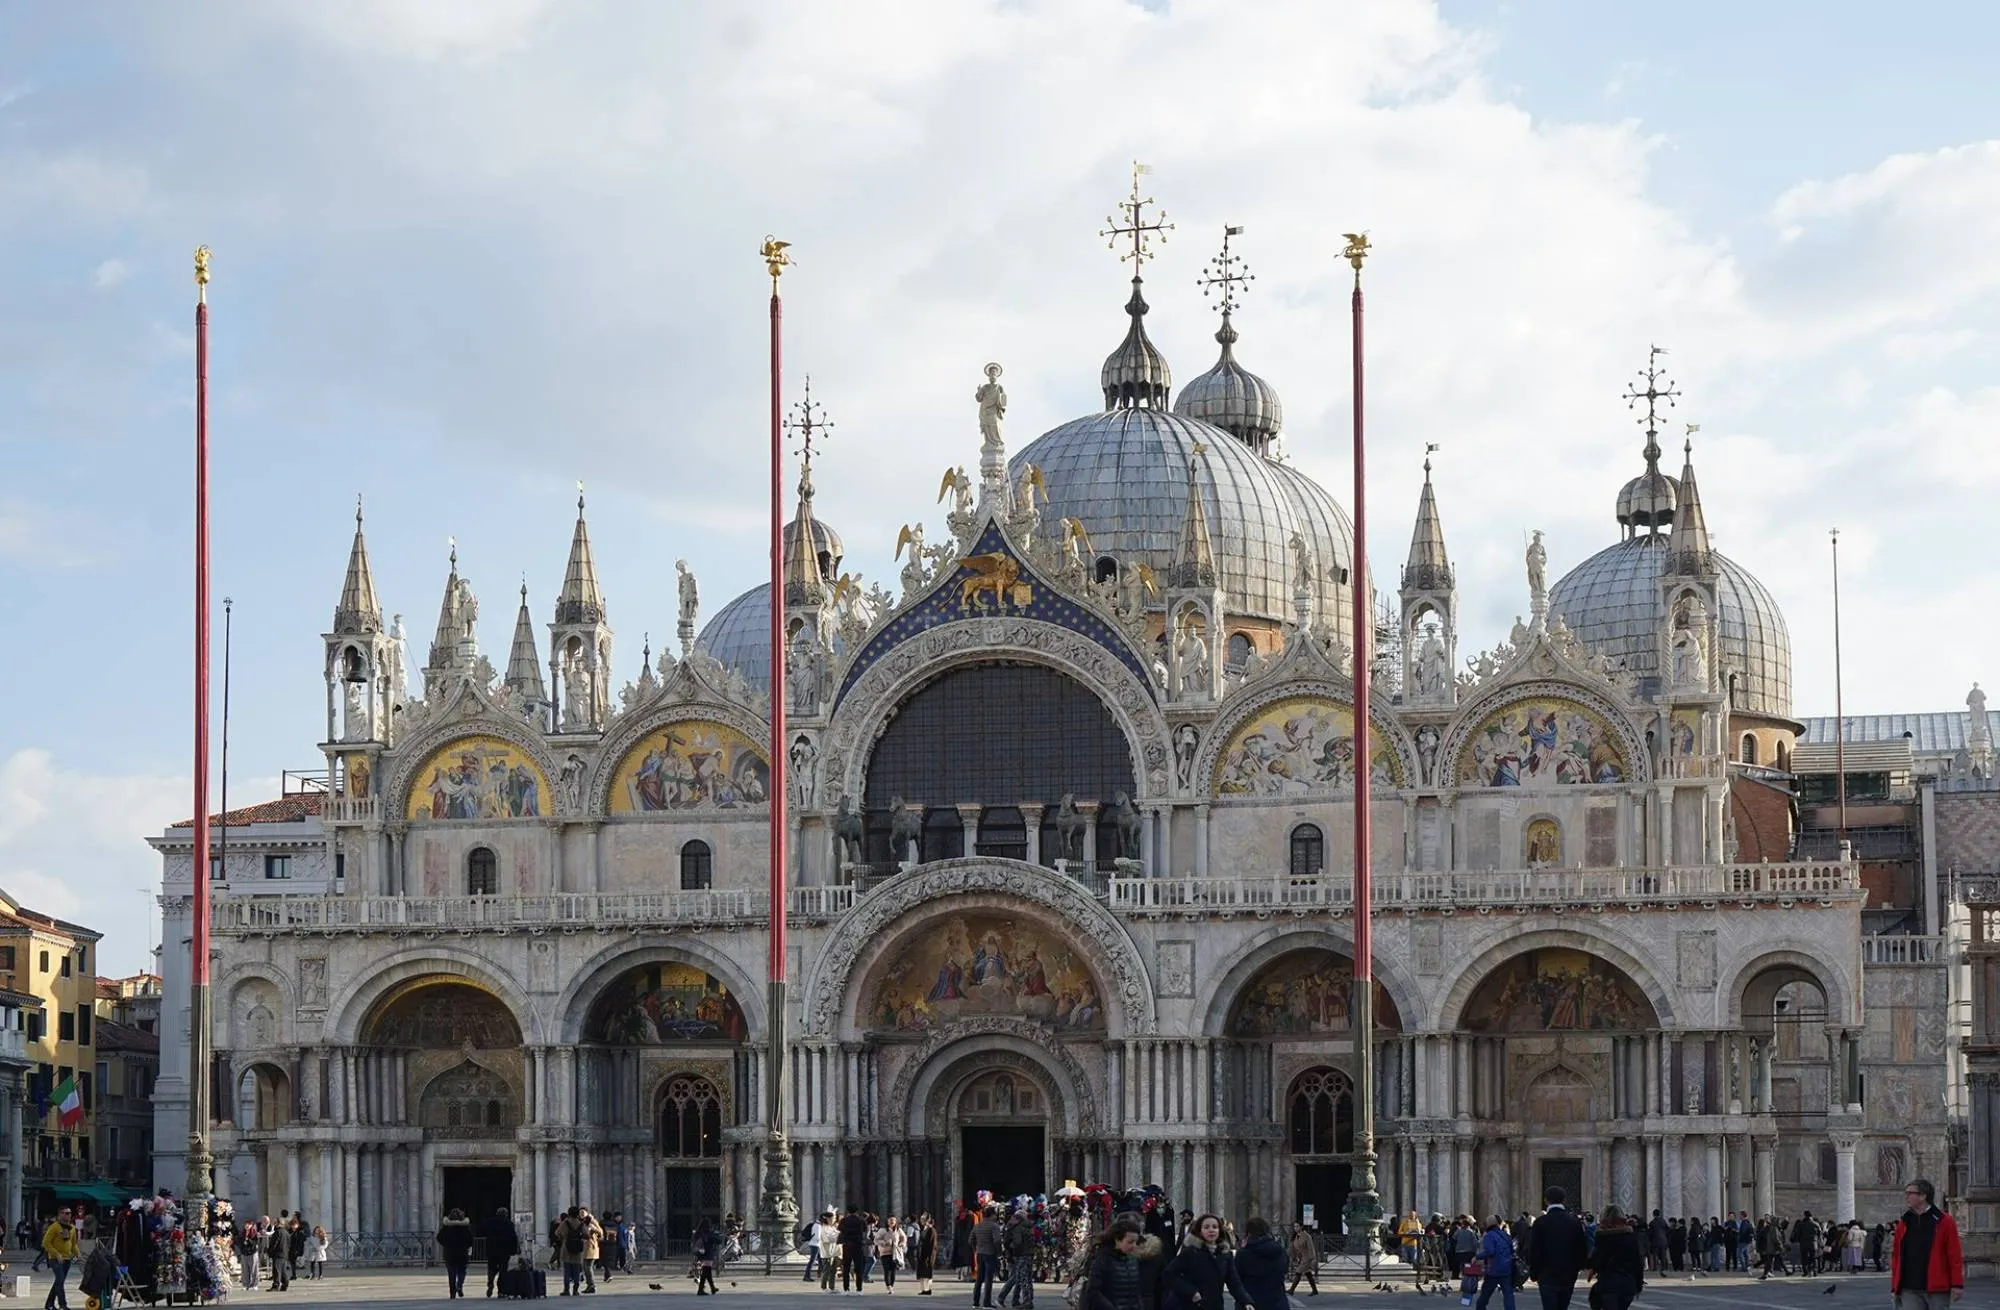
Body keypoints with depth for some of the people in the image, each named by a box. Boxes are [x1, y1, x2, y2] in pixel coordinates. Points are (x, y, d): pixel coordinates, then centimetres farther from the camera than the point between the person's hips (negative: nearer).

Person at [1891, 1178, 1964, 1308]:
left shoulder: (1944, 1222, -2)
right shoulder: (1904, 1223, 10)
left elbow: (1955, 1255, -6)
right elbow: (1896, 1256, 12)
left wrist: (1957, 1285, -12)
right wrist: (1895, 1286, 7)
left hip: (1937, 1289, -3)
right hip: (1910, 1290, 3)